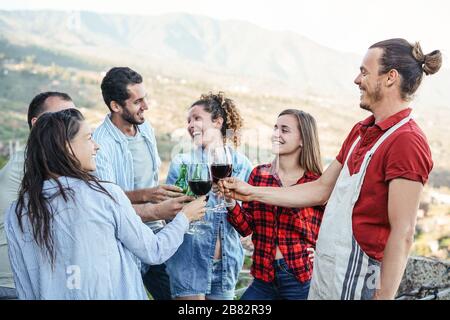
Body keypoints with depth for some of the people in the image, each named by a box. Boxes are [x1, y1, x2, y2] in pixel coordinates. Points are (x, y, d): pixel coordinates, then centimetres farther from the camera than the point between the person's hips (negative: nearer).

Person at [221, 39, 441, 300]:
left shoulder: (407, 141, -18)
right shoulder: (362, 131, 10)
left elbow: (402, 234, -20)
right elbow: (322, 189, 15)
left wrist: (383, 296, -20)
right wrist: (253, 193, 15)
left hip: (355, 283, -8)